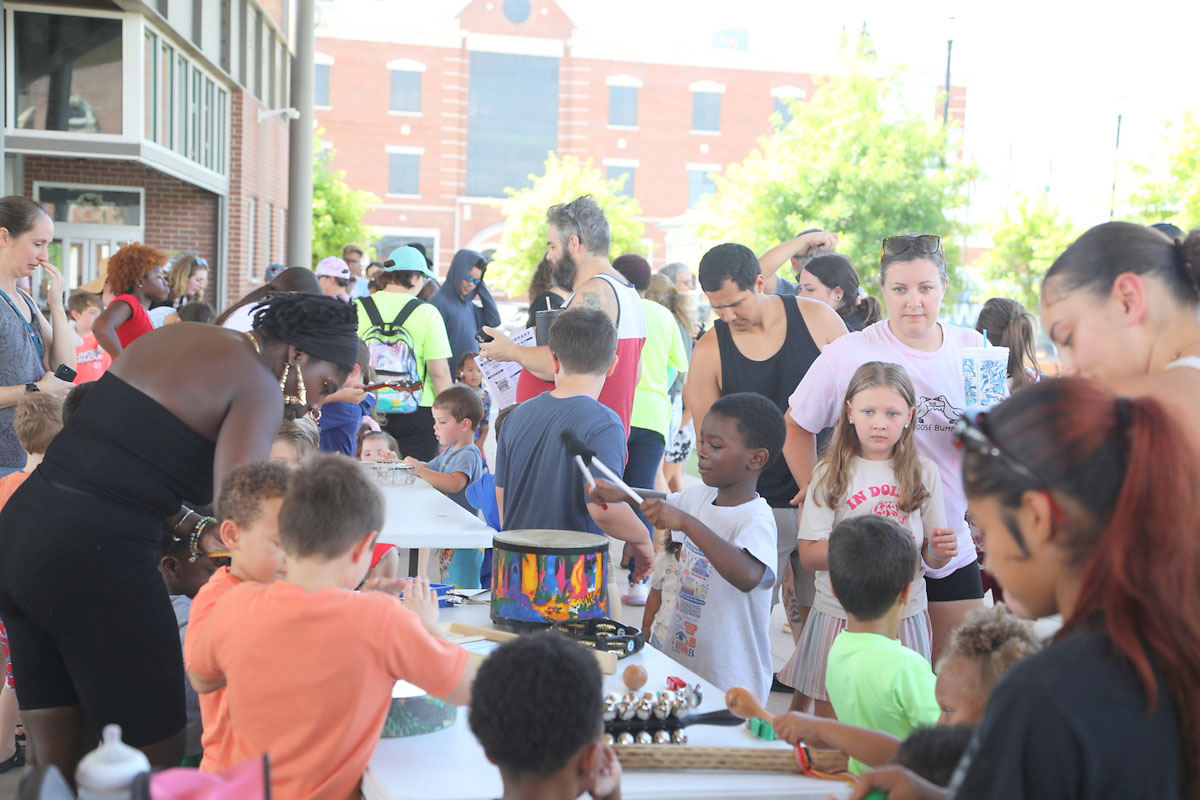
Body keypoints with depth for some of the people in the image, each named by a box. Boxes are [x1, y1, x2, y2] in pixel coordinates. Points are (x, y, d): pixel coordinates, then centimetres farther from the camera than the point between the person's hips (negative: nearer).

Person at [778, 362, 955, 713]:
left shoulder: (923, 473, 4)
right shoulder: (831, 473, -3)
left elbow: (930, 558, 7)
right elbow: (808, 555, -8)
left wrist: (938, 550, -15)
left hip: (904, 615, 2)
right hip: (838, 615, -1)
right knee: (830, 717, 7)